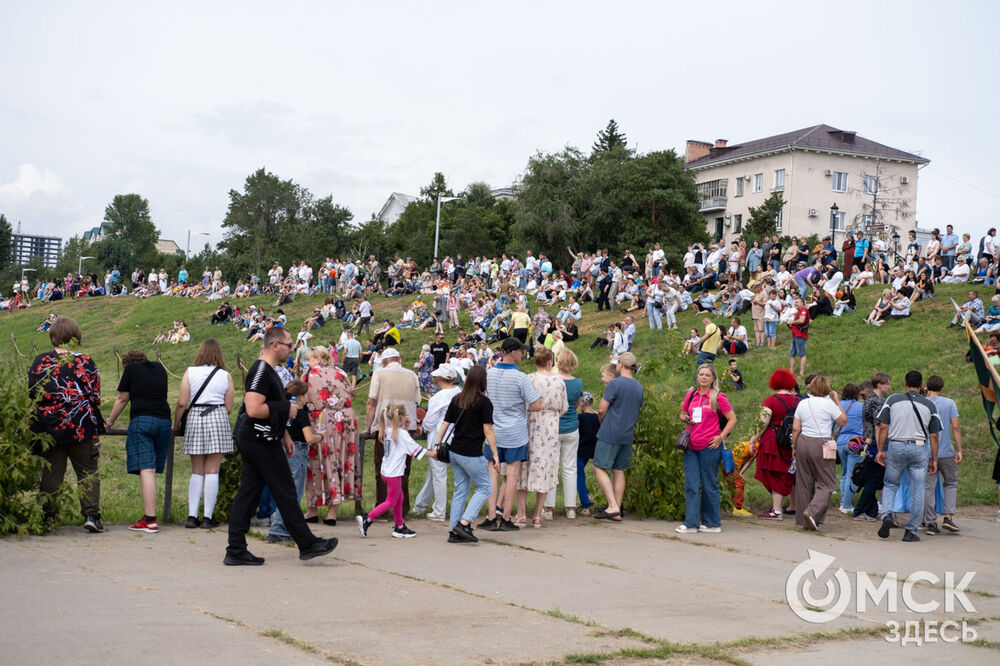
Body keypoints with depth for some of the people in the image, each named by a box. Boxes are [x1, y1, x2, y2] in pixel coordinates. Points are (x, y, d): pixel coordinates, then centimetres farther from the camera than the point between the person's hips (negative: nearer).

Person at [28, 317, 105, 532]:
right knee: (88, 472, 6)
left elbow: (31, 395, 6)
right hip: (81, 427, -2)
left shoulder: (40, 362, 1)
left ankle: (47, 518, 13)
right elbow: (95, 397, -2)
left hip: (48, 427, 2)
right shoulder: (85, 362, -6)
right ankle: (91, 515, -3)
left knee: (51, 474, 10)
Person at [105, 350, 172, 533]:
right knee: (152, 471, 9)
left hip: (142, 420, -5)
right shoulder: (159, 368, 22)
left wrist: (109, 422, 28)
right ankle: (149, 515, 7)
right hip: (164, 421, 5)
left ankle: (150, 520, -19)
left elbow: (122, 399, 15)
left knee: (146, 471, -12)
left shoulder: (131, 369, 11)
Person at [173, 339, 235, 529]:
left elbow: (182, 403, -2)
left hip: (195, 418, 1)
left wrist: (176, 425, 11)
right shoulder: (226, 376, 3)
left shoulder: (190, 372, 3)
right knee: (212, 471, 1)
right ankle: (208, 517, 0)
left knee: (196, 471, 9)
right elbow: (228, 408, 4)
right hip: (218, 418, -1)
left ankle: (192, 516, 4)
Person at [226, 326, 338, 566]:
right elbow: (254, 409, -27)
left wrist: (284, 435, 23)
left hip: (252, 441, 10)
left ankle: (236, 551, 9)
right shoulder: (261, 371, -17)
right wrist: (286, 409, -16)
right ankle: (307, 544, 6)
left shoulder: (269, 371, 17)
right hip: (261, 441, -10)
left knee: (248, 493, 8)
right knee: (285, 492, -2)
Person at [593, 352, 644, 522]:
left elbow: (602, 410, -11)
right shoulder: (639, 387, 11)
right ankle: (617, 511, 12)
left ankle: (613, 507, -14)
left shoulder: (615, 383, -13)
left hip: (610, 433, -7)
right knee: (619, 471, 11)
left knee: (600, 469, -3)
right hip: (627, 435, 7)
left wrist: (601, 423, 7)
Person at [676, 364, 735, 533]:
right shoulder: (691, 395, 12)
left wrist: (721, 437, -8)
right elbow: (682, 414, 25)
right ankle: (691, 523, 3)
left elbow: (732, 419, 1)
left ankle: (712, 523, 13)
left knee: (709, 485, 3)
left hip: (709, 447, -5)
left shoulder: (718, 397, -2)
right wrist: (685, 418, 2)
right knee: (691, 485, 1)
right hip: (691, 446, 5)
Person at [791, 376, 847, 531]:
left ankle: (803, 520, 16)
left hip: (803, 443, 5)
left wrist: (794, 447, 15)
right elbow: (843, 421, 4)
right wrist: (837, 401, 10)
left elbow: (795, 428, 5)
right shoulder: (829, 404, -7)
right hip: (821, 446, -5)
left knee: (804, 483, 11)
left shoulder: (802, 404, 5)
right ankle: (812, 511, -18)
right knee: (827, 484, 3)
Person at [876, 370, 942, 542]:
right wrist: (934, 459, 10)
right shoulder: (929, 405, 4)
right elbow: (933, 436, 4)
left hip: (896, 446, 0)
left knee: (890, 484, 17)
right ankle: (911, 531, 8)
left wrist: (880, 450, 5)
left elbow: (883, 427, -2)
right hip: (919, 449, 0)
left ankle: (887, 514, -7)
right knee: (917, 490, 6)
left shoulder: (892, 400, 1)